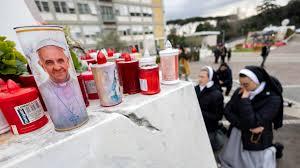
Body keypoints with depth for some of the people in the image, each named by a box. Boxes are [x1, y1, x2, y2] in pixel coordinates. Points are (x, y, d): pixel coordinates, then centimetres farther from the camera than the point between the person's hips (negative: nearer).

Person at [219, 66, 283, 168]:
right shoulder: (239, 92, -5)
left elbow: (252, 122, -26)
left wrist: (245, 99, -24)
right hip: (236, 138, 4)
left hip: (257, 143, -4)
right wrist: (247, 126, -18)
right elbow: (227, 111, -9)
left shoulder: (273, 99, -17)